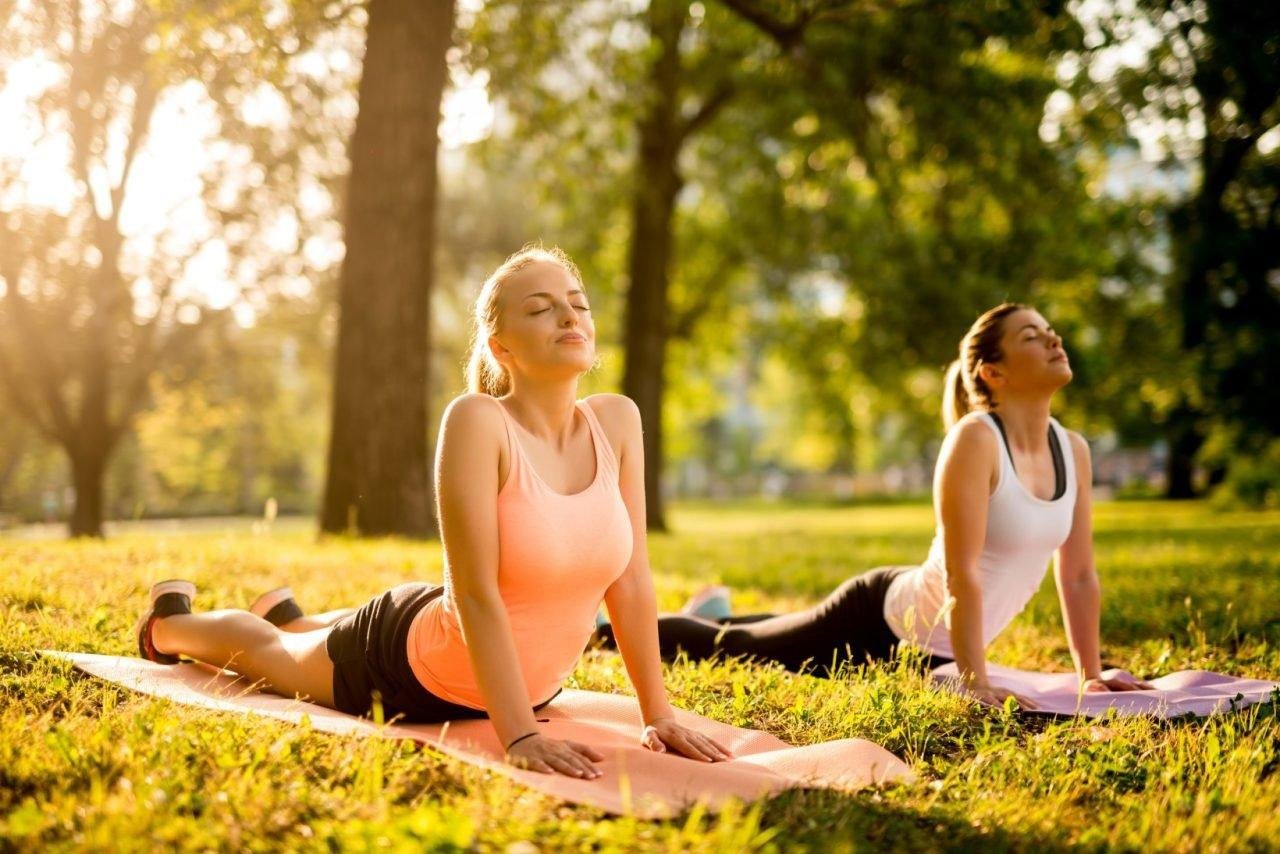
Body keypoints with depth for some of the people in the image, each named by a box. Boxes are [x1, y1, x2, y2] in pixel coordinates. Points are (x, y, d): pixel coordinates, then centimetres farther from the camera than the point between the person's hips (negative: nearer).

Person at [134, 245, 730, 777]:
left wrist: (657, 714, -10)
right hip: (408, 662, -5)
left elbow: (630, 579, -9)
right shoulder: (476, 420, -30)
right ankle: (170, 621, 57)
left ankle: (287, 615, 69)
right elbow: (476, 592, -33)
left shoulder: (617, 420, -14)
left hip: (520, 680, 5)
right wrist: (519, 736, -36)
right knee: (269, 651, 25)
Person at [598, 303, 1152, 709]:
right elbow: (960, 576, -31)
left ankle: (714, 613, 61)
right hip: (883, 618, -7)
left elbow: (1079, 574, 2)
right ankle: (604, 628, 35)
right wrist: (975, 683, -31)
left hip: (935, 649, 7)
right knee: (724, 649, 11)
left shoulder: (1074, 450, -5)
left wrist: (1092, 675, 1)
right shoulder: (974, 439, -28)